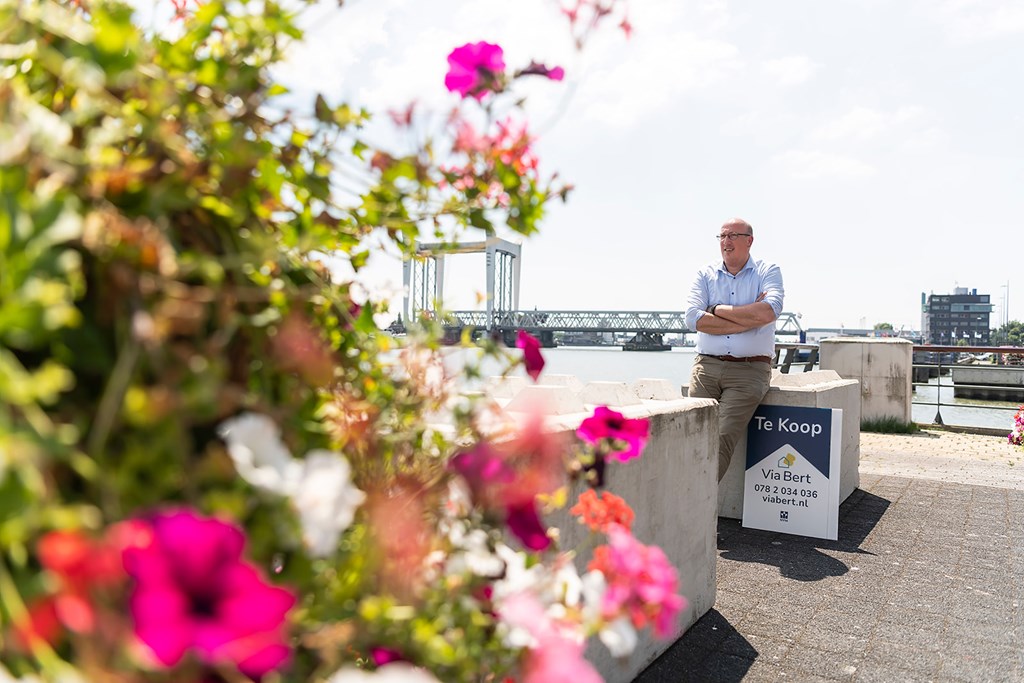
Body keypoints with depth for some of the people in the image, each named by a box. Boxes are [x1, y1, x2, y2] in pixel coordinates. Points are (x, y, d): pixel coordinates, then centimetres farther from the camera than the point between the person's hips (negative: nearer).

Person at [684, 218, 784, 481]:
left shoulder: (768, 272, 8)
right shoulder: (705, 274, 12)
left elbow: (769, 311, -14)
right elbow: (693, 318, -6)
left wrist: (718, 309, -5)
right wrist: (749, 317, -8)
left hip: (749, 370, -2)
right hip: (706, 365, 2)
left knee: (722, 437, -15)